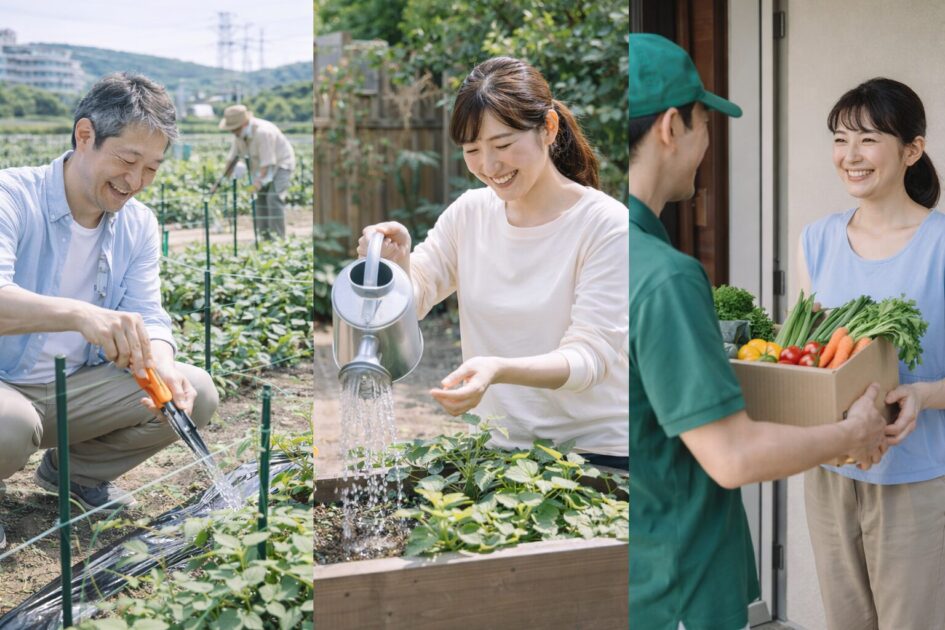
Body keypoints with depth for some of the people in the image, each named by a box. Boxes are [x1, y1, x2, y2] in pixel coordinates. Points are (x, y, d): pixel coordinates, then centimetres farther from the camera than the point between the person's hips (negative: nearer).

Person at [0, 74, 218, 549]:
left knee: (196, 392, -11)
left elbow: (148, 319, -1)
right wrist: (80, 314, -52)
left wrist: (162, 367, -25)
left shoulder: (140, 226, 4)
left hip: (77, 391, 6)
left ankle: (73, 470, 13)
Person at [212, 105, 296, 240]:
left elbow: (267, 161, -33)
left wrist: (260, 181, -42)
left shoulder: (262, 132, -31)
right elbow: (233, 157, 1)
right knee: (261, 199, 1)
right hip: (262, 167, 9)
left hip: (281, 164, -9)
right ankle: (266, 238, 5)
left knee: (274, 198, -22)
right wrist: (222, 180, -2)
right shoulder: (240, 132, -4)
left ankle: (278, 238, -23)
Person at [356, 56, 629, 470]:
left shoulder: (606, 225, -9)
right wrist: (397, 266, -18)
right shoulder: (469, 213, 7)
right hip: (495, 449, 4)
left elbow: (590, 354, -16)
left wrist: (498, 370, -33)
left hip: (595, 452, -4)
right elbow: (411, 305, 5)